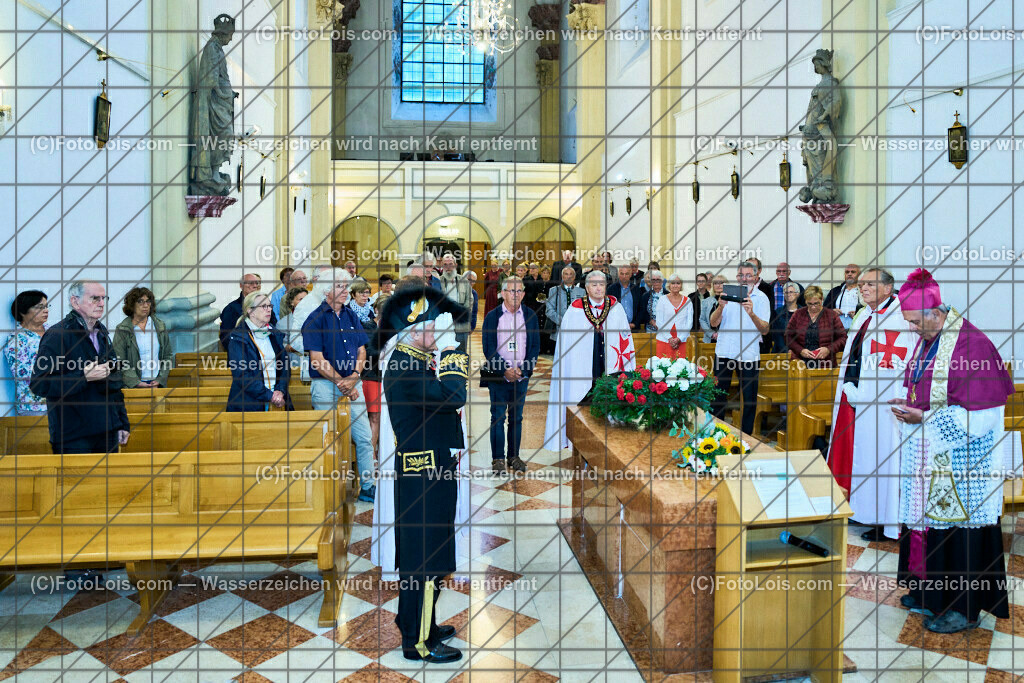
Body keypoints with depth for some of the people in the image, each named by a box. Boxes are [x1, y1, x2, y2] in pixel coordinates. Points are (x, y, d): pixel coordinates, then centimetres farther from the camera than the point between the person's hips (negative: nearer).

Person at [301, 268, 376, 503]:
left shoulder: (351, 316, 12)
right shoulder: (315, 319, -5)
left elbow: (362, 351, 10)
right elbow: (318, 360, -11)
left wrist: (353, 378, -7)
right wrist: (341, 383, -14)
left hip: (352, 385, 5)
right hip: (326, 386, -5)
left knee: (364, 437, 5)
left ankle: (367, 487, 15)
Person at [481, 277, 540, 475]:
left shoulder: (530, 316, 5)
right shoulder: (492, 316, -1)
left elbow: (535, 346, 3)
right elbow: (488, 347, -4)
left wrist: (522, 370, -9)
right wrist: (505, 370, -13)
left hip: (522, 376, 2)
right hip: (497, 375, -2)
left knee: (516, 417, 8)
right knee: (498, 417, 0)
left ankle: (514, 457, 17)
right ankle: (498, 459, 8)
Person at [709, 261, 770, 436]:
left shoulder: (761, 297, -1)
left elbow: (765, 330, -12)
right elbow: (713, 323, -3)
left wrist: (752, 314, -30)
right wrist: (721, 306, -22)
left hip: (749, 354, -2)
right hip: (724, 351, 2)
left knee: (749, 397, 4)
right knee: (718, 394, 9)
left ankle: (746, 434, 17)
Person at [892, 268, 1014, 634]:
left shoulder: (971, 344, -20)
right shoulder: (926, 339, 7)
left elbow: (978, 416, -21)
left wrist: (924, 418, -21)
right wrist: (908, 404, 0)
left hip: (960, 463, -8)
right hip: (928, 459, 8)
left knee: (958, 528, 3)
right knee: (926, 519, 15)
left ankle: (964, 608, 18)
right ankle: (931, 590, 31)